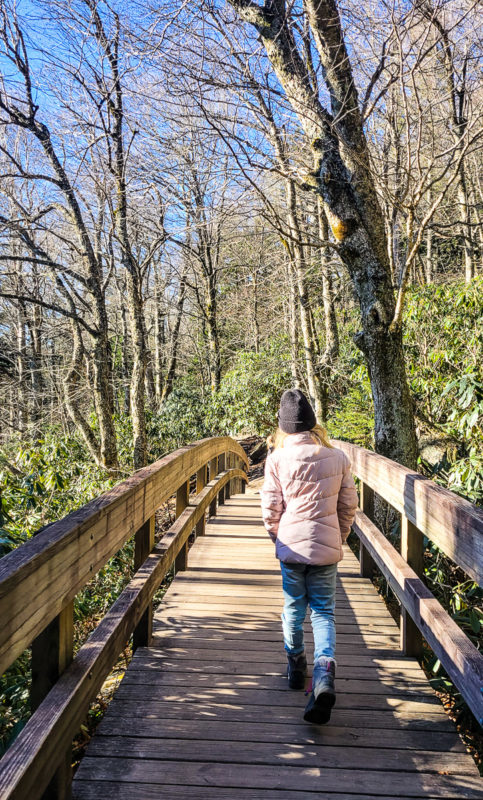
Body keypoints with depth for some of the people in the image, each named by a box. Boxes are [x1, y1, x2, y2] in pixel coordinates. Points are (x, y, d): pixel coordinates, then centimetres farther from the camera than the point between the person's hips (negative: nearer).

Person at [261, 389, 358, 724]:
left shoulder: (277, 458, -8)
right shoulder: (338, 457, -3)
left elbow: (270, 508, -5)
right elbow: (349, 505, 4)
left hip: (292, 547, -1)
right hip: (327, 549, 1)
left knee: (294, 609, 17)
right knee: (323, 612, 9)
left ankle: (296, 667, 32)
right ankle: (324, 674, -9)